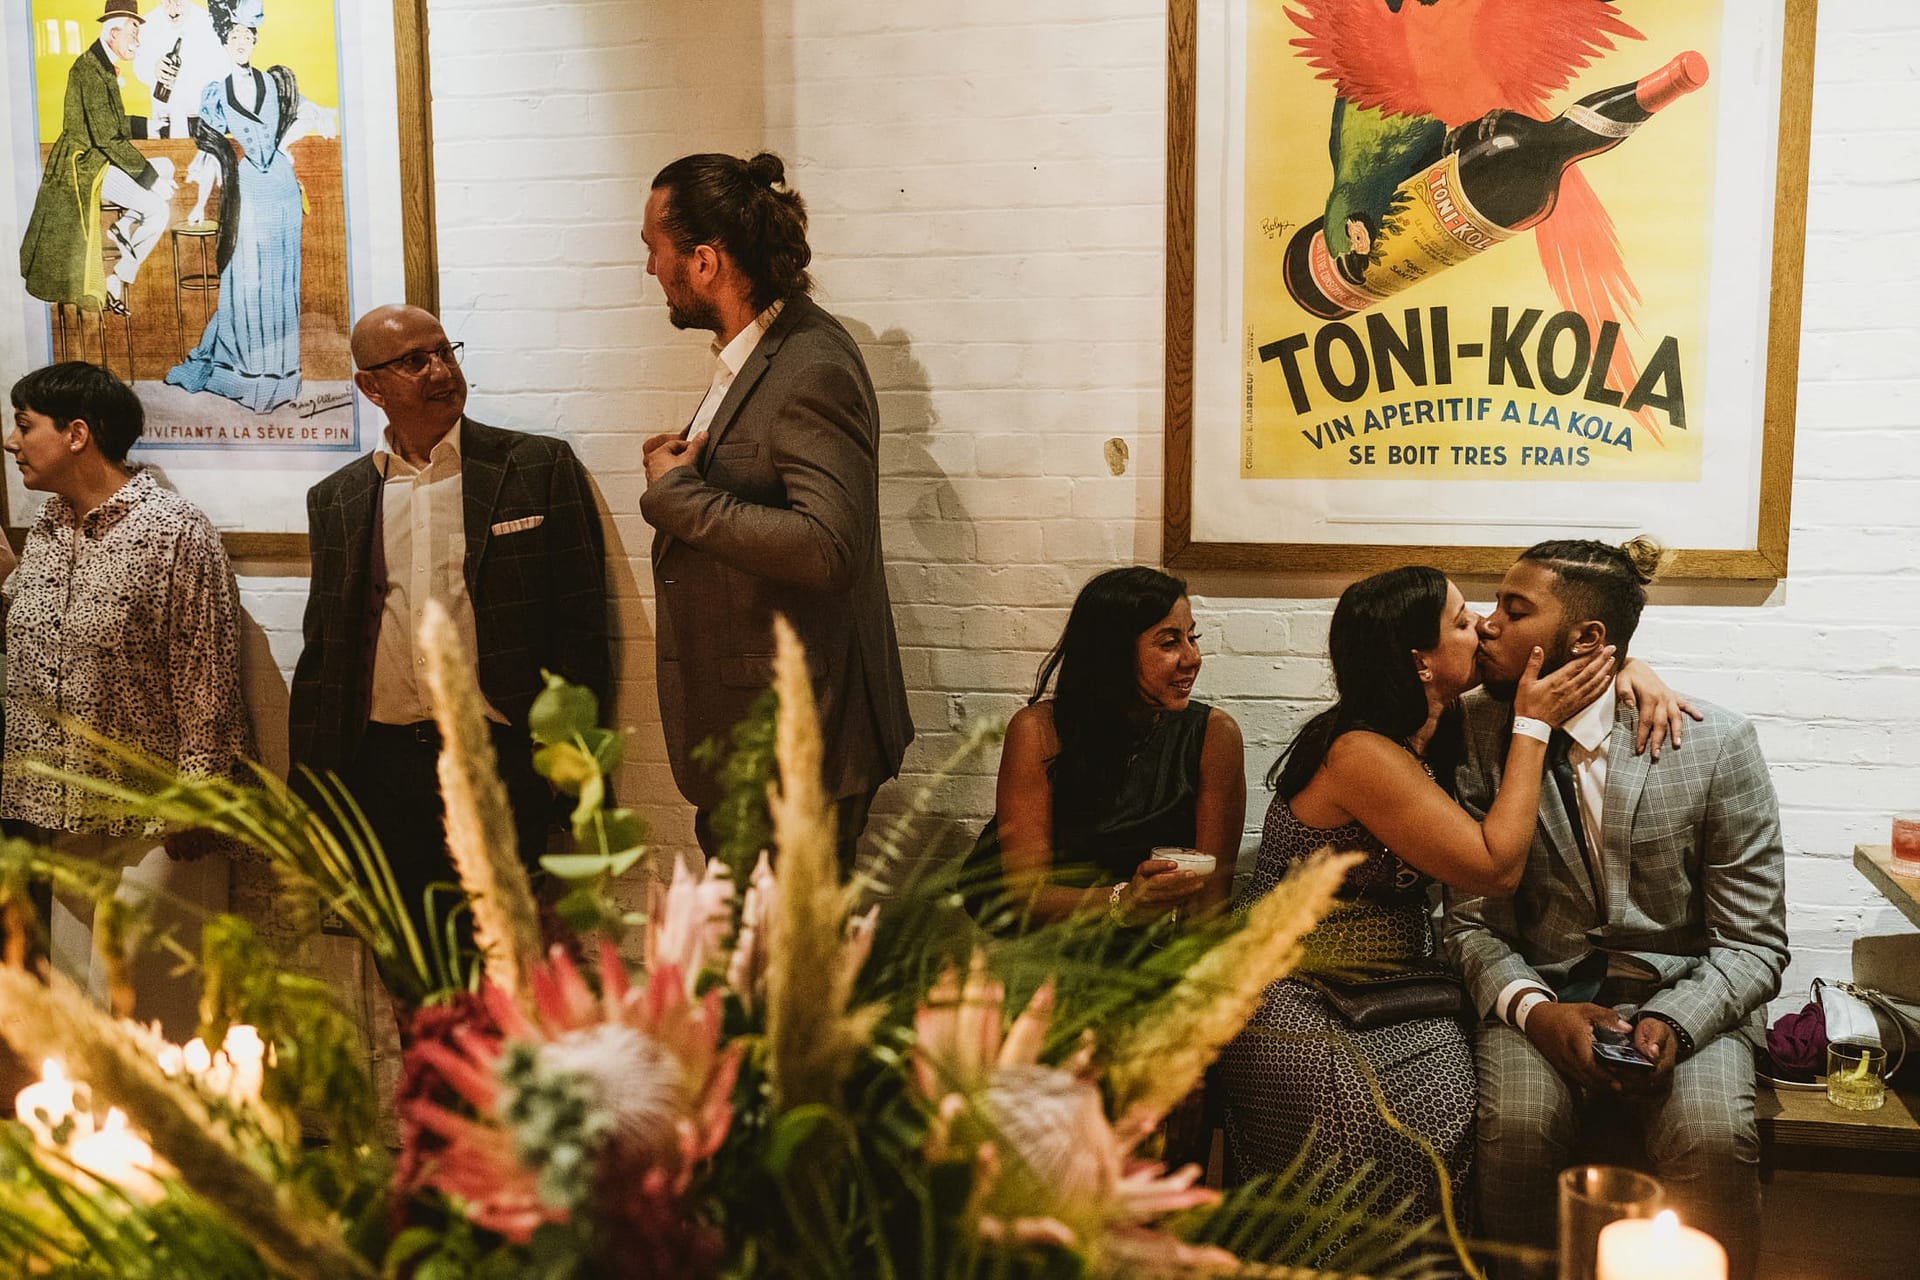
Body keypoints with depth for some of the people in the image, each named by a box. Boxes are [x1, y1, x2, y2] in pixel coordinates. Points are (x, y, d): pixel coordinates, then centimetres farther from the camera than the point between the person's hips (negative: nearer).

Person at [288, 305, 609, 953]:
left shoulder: (539, 466, 2)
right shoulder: (336, 500, 12)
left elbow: (581, 625, 0)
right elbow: (321, 652, 16)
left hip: (500, 760, -3)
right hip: (380, 771, 3)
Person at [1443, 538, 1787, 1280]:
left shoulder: (1716, 744, -7)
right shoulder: (1480, 732, -2)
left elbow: (1752, 944, -3)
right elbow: (1472, 920, 0)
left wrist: (1672, 1023, -22)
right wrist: (1535, 1010, -19)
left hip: (1682, 998, -1)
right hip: (1543, 997, 1)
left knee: (1713, 1137, -29)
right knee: (1519, 1123, -28)